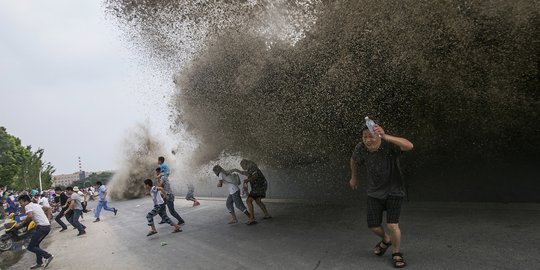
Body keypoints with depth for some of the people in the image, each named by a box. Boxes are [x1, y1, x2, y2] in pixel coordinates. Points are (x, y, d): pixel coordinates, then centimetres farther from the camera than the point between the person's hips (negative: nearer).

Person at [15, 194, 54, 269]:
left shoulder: (28, 206, -6)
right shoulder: (37, 205, 20)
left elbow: (30, 216, -24)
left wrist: (20, 224, -12)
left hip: (42, 227, -9)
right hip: (47, 226, 9)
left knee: (30, 247, 0)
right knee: (35, 245, 22)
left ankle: (48, 256, -4)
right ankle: (39, 263, 25)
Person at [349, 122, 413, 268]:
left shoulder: (389, 144, -28)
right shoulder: (361, 148, -17)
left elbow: (409, 146, -49)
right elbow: (354, 160, 7)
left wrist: (385, 136, -61)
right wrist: (354, 177, 21)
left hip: (393, 191, -3)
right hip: (374, 192, 3)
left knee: (392, 225, -14)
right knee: (373, 226, 3)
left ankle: (397, 253, 17)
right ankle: (386, 240, 40)